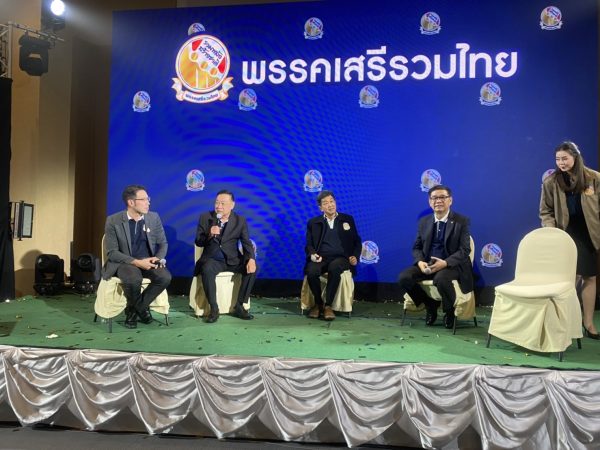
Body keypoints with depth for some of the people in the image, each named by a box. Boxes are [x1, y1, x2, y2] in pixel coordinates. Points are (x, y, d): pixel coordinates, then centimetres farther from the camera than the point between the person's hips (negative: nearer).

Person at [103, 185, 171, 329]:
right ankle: (142, 309, -3)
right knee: (133, 280, -37)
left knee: (165, 277, -27)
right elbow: (112, 252, -10)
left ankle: (134, 310, -5)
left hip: (148, 261, 4)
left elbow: (163, 243, 9)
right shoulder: (113, 221, -8)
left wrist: (158, 258, -14)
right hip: (124, 262, -3)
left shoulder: (154, 217, 2)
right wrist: (137, 262, -23)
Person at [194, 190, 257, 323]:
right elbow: (198, 242, 1)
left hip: (232, 260, 2)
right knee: (207, 269, -35)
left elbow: (247, 243, -2)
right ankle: (214, 309, -22)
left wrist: (251, 259, -23)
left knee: (251, 268, -25)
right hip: (212, 259, -2)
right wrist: (209, 235, -22)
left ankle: (239, 307, -13)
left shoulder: (240, 221, 3)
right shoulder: (205, 217, 1)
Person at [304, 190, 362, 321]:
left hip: (340, 258, -1)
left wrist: (355, 256, -1)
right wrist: (312, 254, -10)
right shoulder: (313, 223, 17)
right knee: (312, 271, -34)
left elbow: (357, 242, 17)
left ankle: (328, 305, -24)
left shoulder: (347, 219, 17)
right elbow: (309, 244, 12)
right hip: (321, 258, 1)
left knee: (334, 268, -38)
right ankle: (318, 303, -9)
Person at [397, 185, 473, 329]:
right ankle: (430, 305, 5)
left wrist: (445, 263, -27)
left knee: (441, 279, -38)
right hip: (427, 264, 5)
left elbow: (464, 250, -10)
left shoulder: (461, 221, -3)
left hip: (452, 265, -4)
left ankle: (449, 311, -4)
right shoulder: (424, 221, 10)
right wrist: (420, 262, -13)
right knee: (403, 278, -20)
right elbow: (417, 247, 11)